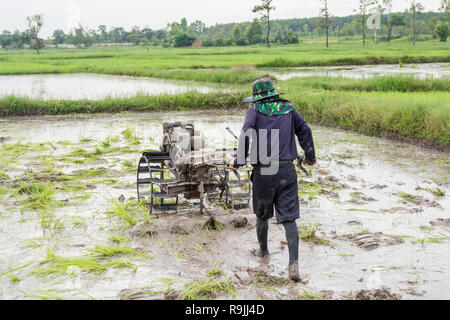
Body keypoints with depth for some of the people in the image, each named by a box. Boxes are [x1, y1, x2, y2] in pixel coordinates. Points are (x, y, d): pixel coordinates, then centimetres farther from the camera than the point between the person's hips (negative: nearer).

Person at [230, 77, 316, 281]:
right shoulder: (289, 109, 10)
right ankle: (293, 263, -9)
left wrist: (239, 161, -4)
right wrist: (310, 157, 27)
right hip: (287, 171, 2)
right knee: (289, 217, 1)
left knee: (262, 214, 20)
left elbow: (246, 135, -14)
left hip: (263, 171, -1)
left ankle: (263, 250, 39)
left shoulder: (255, 111, 1)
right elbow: (305, 132, 14)